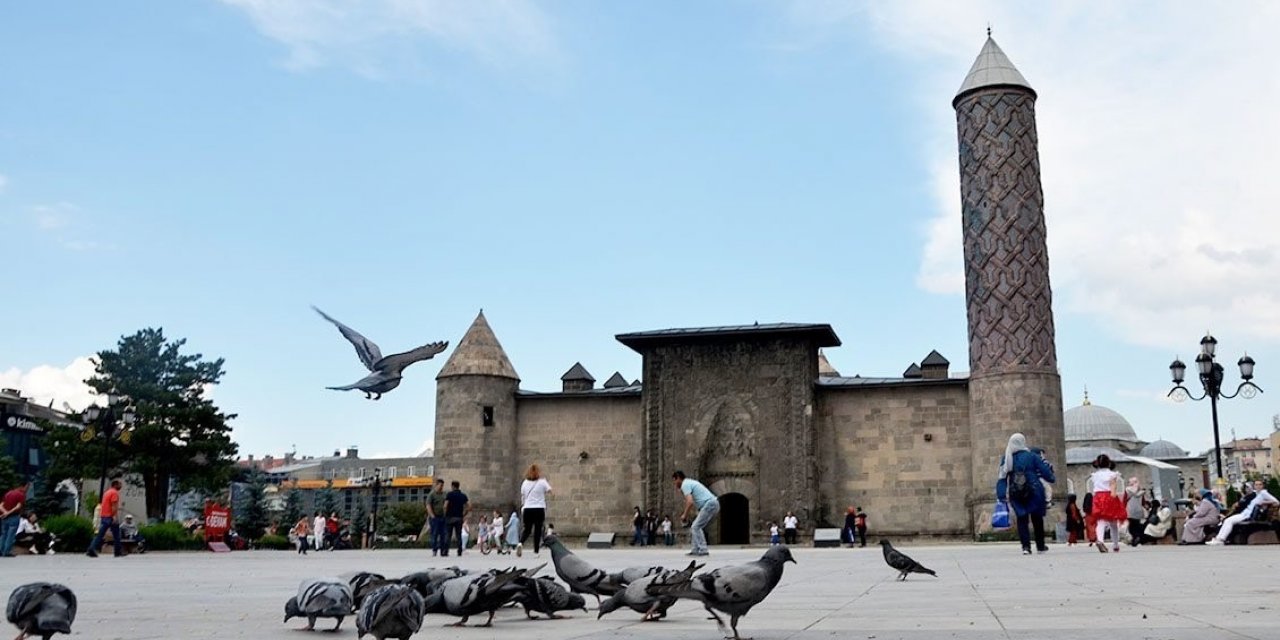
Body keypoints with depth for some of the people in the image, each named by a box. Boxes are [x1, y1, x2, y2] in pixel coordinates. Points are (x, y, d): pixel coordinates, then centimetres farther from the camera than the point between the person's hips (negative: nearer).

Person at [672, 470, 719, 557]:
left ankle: (703, 550, -14)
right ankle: (696, 550, 9)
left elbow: (690, 502, -19)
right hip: (714, 504, 10)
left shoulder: (685, 484, -6)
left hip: (709, 504, -10)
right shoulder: (690, 482, 24)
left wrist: (684, 515, -7)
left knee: (696, 527, -10)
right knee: (696, 527, 13)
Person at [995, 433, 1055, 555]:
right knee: (1037, 518, 14)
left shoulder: (1006, 459, 1)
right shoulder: (1031, 456, -7)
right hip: (1034, 492, -1)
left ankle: (1026, 546, -8)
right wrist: (1051, 476, 19)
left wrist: (1002, 494, -2)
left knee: (1022, 519, 6)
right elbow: (1045, 472, -2)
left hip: (1015, 494, 1)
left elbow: (1002, 478, -3)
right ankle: (1040, 546, 23)